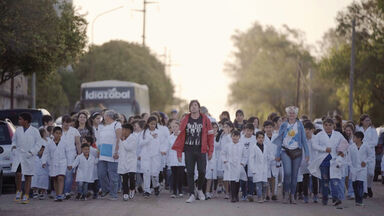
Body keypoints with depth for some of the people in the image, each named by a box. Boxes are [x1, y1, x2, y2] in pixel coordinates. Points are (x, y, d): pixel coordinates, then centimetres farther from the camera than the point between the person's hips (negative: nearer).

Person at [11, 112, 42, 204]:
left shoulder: (34, 131, -3)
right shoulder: (18, 129, 8)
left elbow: (38, 144, 0)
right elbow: (14, 140, 20)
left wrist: (31, 152, -11)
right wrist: (13, 147, 1)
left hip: (28, 158, -2)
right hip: (18, 155, 2)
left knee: (28, 177, 3)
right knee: (18, 174, -13)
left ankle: (26, 196, 10)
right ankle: (18, 191, 9)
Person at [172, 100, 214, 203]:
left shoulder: (205, 119, 2)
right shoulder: (185, 120, 4)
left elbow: (210, 136, 4)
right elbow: (181, 136, 4)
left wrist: (210, 151, 0)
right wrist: (179, 152, -1)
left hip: (201, 150, -1)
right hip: (189, 150, 1)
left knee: (202, 171, -4)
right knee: (190, 172, 2)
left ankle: (200, 189, 23)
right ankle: (192, 194, 9)